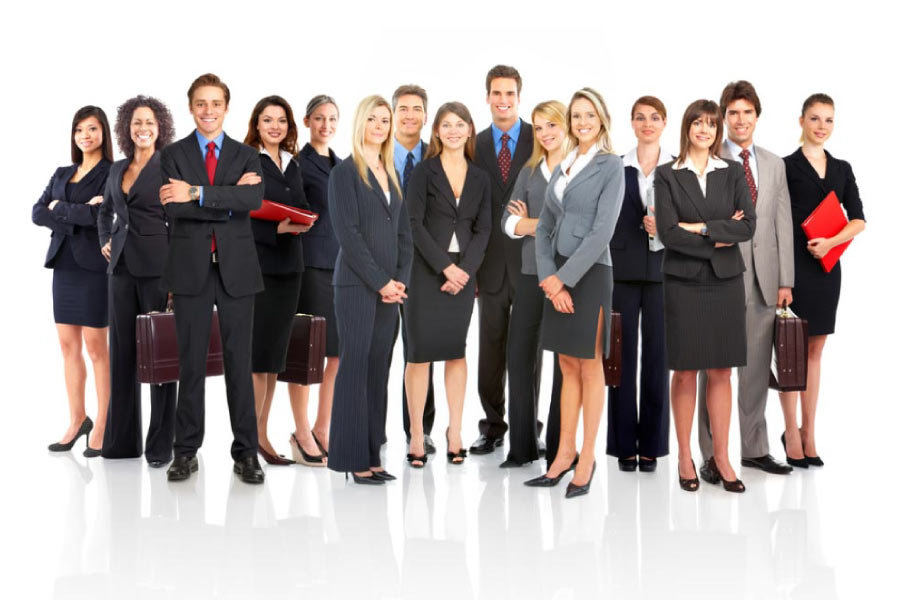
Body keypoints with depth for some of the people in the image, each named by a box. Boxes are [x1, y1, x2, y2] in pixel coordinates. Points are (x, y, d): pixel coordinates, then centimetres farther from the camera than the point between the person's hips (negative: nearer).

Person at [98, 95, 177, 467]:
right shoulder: (118, 169, 14)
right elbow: (106, 211, 30)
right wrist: (105, 241, 13)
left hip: (157, 266, -6)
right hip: (122, 267, 6)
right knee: (122, 351, 8)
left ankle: (160, 445, 5)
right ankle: (122, 440, 17)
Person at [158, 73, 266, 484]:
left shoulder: (247, 156, 8)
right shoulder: (173, 155, 6)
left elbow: (254, 200, -13)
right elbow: (173, 208, -10)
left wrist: (197, 194, -19)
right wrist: (229, 199, -13)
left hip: (236, 269, 1)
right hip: (191, 269, 0)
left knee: (239, 361, 4)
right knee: (191, 362, 5)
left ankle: (245, 452, 10)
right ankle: (186, 451, 14)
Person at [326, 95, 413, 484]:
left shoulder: (391, 175, 17)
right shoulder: (345, 173, -3)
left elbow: (403, 233, 15)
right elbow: (348, 233, -11)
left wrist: (400, 279, 0)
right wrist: (380, 282, -13)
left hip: (389, 287, 7)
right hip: (357, 285, -6)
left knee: (378, 369, 7)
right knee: (355, 366, -5)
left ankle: (371, 454, 12)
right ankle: (352, 458, 0)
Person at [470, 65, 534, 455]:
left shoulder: (540, 140, -1)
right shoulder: (475, 146, 7)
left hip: (529, 260, -2)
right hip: (491, 262, 2)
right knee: (490, 347, 8)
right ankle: (493, 425, 19)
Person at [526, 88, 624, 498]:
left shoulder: (610, 166, -7)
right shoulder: (562, 167, 12)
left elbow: (602, 231, -15)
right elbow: (544, 227, 10)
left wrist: (564, 278, -15)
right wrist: (548, 276, -4)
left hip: (589, 275, -6)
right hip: (558, 277, 6)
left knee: (589, 368, 3)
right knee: (567, 368, 11)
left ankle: (586, 460, 11)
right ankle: (564, 454, 18)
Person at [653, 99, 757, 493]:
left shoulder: (733, 173, 8)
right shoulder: (667, 176, 1)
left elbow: (748, 225, -4)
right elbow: (668, 233, -9)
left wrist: (701, 228, -12)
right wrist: (718, 239, -10)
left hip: (725, 282, 2)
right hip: (684, 283, -2)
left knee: (721, 372, 4)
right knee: (685, 372, 3)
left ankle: (720, 459, 11)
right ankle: (685, 458, 13)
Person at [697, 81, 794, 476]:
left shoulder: (775, 165, 13)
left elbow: (784, 225, 11)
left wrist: (785, 281, 5)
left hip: (764, 282, 4)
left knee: (757, 369, 10)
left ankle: (754, 450, 20)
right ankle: (712, 455, 10)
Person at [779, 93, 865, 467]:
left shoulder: (842, 169, 12)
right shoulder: (786, 167, -1)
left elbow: (858, 220, 6)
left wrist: (832, 242, -12)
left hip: (826, 266, 5)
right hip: (794, 265, -4)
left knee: (815, 350, 8)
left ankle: (809, 434, 15)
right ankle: (791, 434, 8)